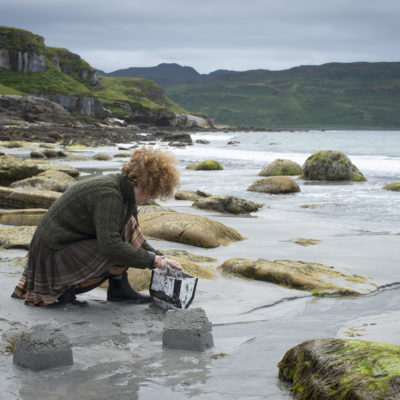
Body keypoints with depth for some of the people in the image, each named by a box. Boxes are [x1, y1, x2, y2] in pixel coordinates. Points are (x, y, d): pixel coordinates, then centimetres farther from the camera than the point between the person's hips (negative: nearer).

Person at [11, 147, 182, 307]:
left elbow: (135, 237, 16)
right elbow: (110, 245, -32)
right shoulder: (108, 195, -25)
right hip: (52, 255, -10)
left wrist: (161, 258, 6)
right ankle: (67, 289, -10)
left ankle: (119, 287, 6)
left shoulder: (123, 191, 5)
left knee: (127, 225, 6)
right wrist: (151, 259, -23)